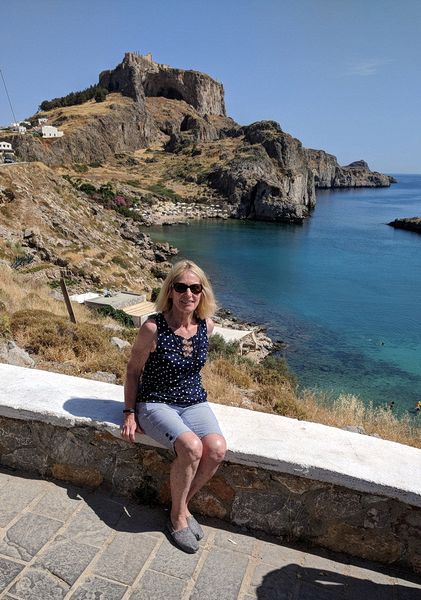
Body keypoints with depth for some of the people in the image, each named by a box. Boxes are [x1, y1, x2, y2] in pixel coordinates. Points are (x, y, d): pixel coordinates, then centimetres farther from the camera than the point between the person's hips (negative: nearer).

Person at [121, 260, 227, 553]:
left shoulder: (207, 326, -3)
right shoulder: (153, 328, -17)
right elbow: (133, 370, -4)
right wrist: (130, 413, -5)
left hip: (194, 402, 5)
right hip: (156, 403, -4)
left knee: (217, 449, -23)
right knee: (191, 447, -30)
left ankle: (183, 503, 6)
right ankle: (178, 515, 0)